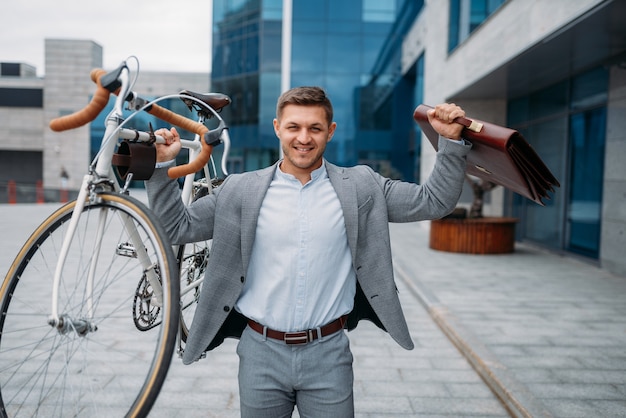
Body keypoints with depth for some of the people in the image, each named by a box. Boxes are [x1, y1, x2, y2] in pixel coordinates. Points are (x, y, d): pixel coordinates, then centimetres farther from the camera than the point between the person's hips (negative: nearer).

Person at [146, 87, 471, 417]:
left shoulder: (360, 187, -1)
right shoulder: (241, 190, -1)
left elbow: (434, 202, 1)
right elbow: (177, 226, 4)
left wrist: (451, 140, -8)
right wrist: (162, 165, -4)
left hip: (328, 354, 0)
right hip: (261, 353, 1)